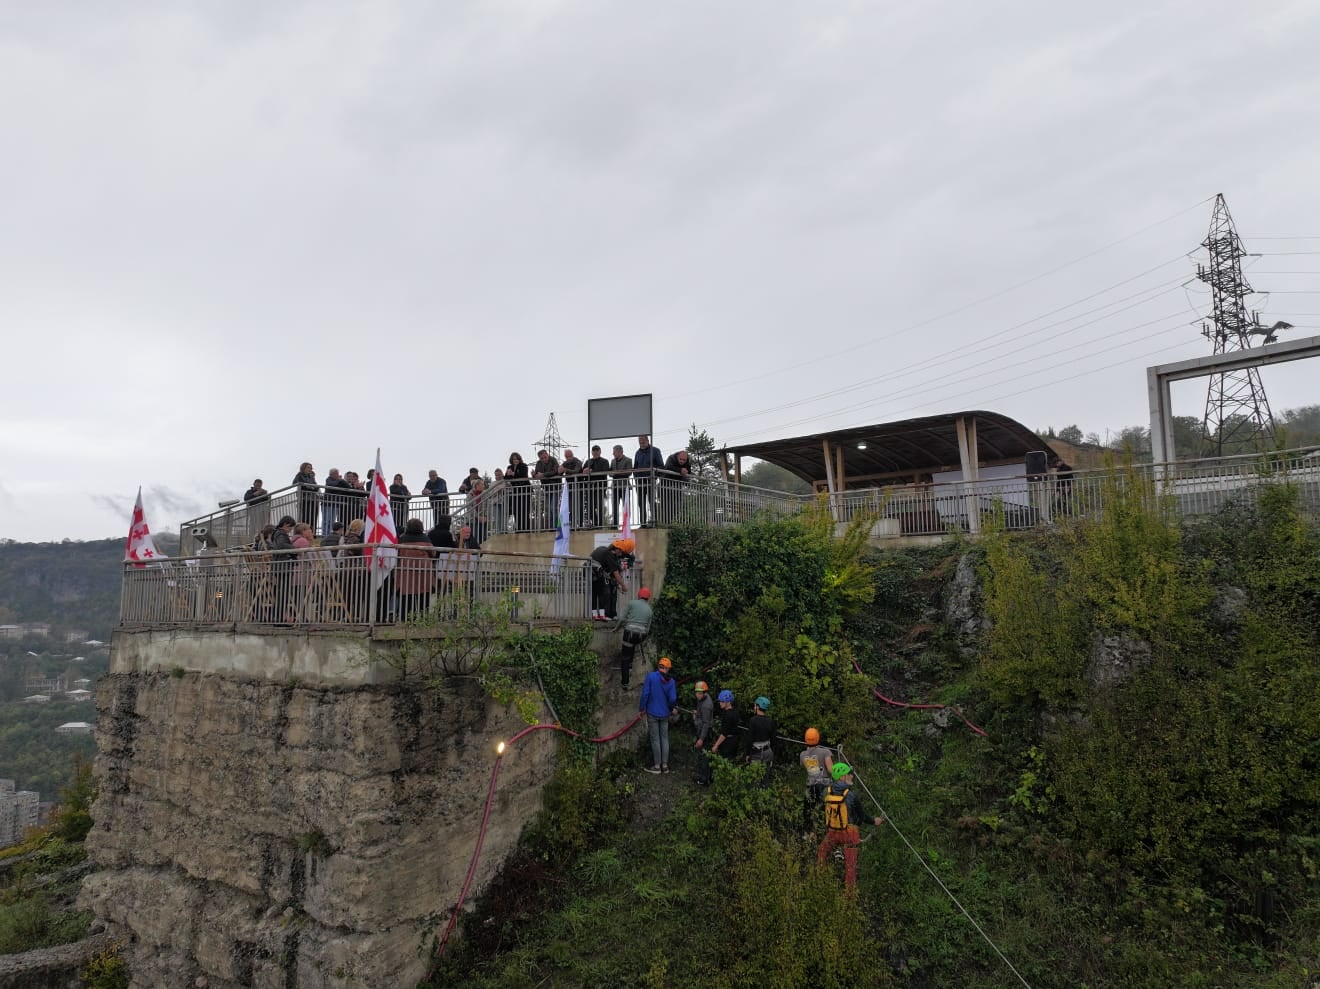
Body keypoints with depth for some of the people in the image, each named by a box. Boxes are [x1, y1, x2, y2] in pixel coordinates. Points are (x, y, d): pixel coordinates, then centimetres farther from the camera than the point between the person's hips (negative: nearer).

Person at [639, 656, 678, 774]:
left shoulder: (651, 676, -12)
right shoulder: (671, 681, -4)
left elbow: (645, 694, -14)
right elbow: (673, 699, -6)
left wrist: (641, 709, -3)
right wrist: (671, 708, 14)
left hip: (652, 713, -3)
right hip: (665, 714, 3)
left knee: (655, 739, 4)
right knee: (665, 739, 11)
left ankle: (657, 766, 8)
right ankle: (665, 765, 15)